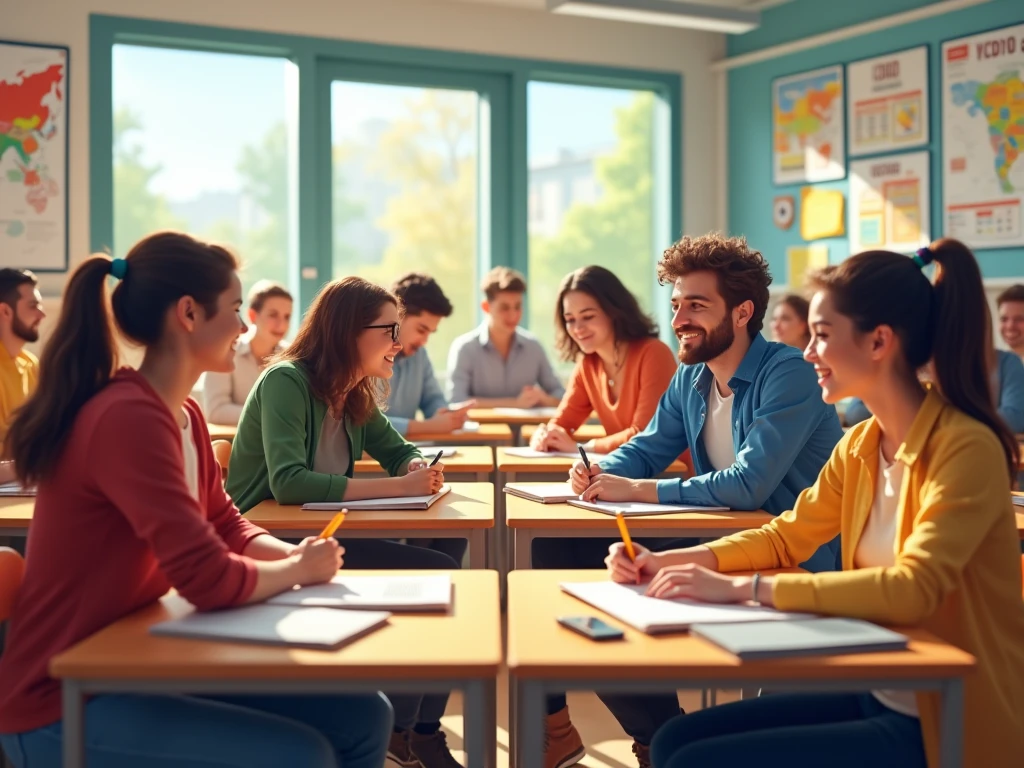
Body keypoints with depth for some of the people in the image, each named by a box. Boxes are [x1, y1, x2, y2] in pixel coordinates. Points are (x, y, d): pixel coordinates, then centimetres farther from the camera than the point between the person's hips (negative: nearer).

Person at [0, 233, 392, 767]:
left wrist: (293, 554, -6)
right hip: (68, 703, -9)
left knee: (363, 717, 2)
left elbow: (226, 528, 15)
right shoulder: (129, 418, -25)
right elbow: (209, 579, -29)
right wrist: (301, 569, -10)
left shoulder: (183, 414, 6)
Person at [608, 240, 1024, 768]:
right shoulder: (862, 445, 5)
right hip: (877, 697, 7)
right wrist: (669, 562, -4)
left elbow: (913, 588, -30)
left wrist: (742, 588, -30)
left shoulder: (967, 449, -20)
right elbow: (785, 537, 11)